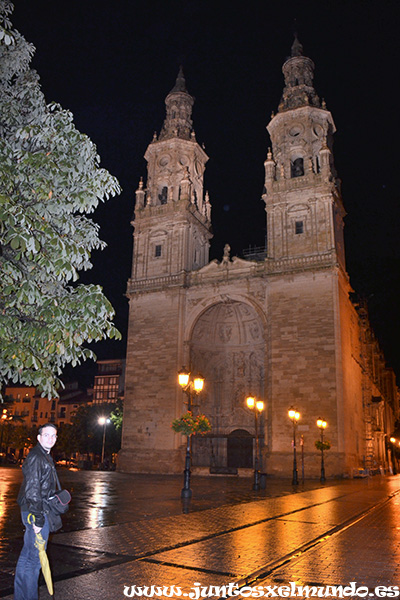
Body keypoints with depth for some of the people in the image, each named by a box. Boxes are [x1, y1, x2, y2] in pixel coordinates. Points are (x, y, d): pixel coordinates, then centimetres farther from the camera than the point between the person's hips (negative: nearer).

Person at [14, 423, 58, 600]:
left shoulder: (45, 456, 13)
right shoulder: (36, 457, -20)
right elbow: (32, 490, -24)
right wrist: (38, 519, -22)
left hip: (40, 511, 11)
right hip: (35, 512, -11)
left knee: (27, 554, 19)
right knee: (34, 558, -2)